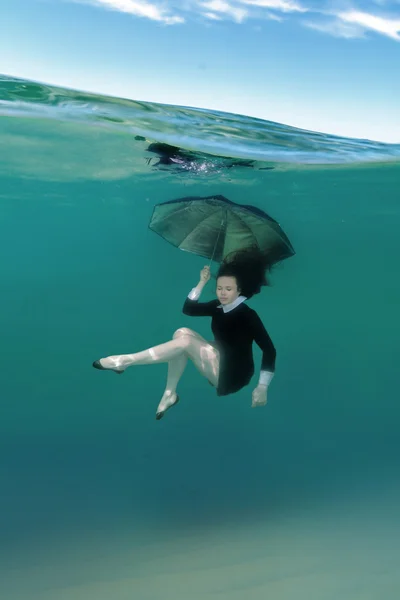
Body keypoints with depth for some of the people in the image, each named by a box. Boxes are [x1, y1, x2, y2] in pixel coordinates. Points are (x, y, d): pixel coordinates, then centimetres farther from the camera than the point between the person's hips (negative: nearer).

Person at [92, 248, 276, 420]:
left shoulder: (248, 315, -17)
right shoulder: (218, 306, 5)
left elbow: (269, 349, -19)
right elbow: (188, 309, 2)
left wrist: (262, 387, -25)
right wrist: (202, 282, -8)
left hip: (233, 376, -7)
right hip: (218, 367, 7)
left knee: (185, 341, -22)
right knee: (181, 332, -10)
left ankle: (125, 361, -16)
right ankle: (170, 394, -7)